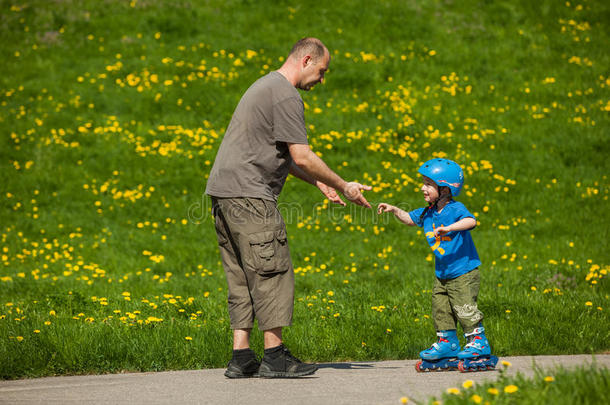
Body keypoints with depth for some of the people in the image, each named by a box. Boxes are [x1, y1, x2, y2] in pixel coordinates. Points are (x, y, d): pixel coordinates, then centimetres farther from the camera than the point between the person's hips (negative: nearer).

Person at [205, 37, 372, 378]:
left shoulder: (266, 86, 23)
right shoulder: (286, 96, -11)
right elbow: (302, 156, -14)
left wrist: (318, 181, 23)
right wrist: (344, 186, -4)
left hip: (222, 191, 10)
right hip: (249, 195, -10)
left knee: (242, 278, 9)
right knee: (272, 274, -6)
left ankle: (241, 359, 8)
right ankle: (275, 357, -5)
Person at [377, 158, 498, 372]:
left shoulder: (455, 209, -18)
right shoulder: (428, 213, 7)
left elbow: (471, 221, -37)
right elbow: (410, 218, 23)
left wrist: (448, 228, -46)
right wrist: (394, 210, 7)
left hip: (463, 272, -8)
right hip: (442, 274, 8)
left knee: (464, 308, -7)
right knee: (440, 308, 10)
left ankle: (478, 342, 4)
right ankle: (447, 343, 21)